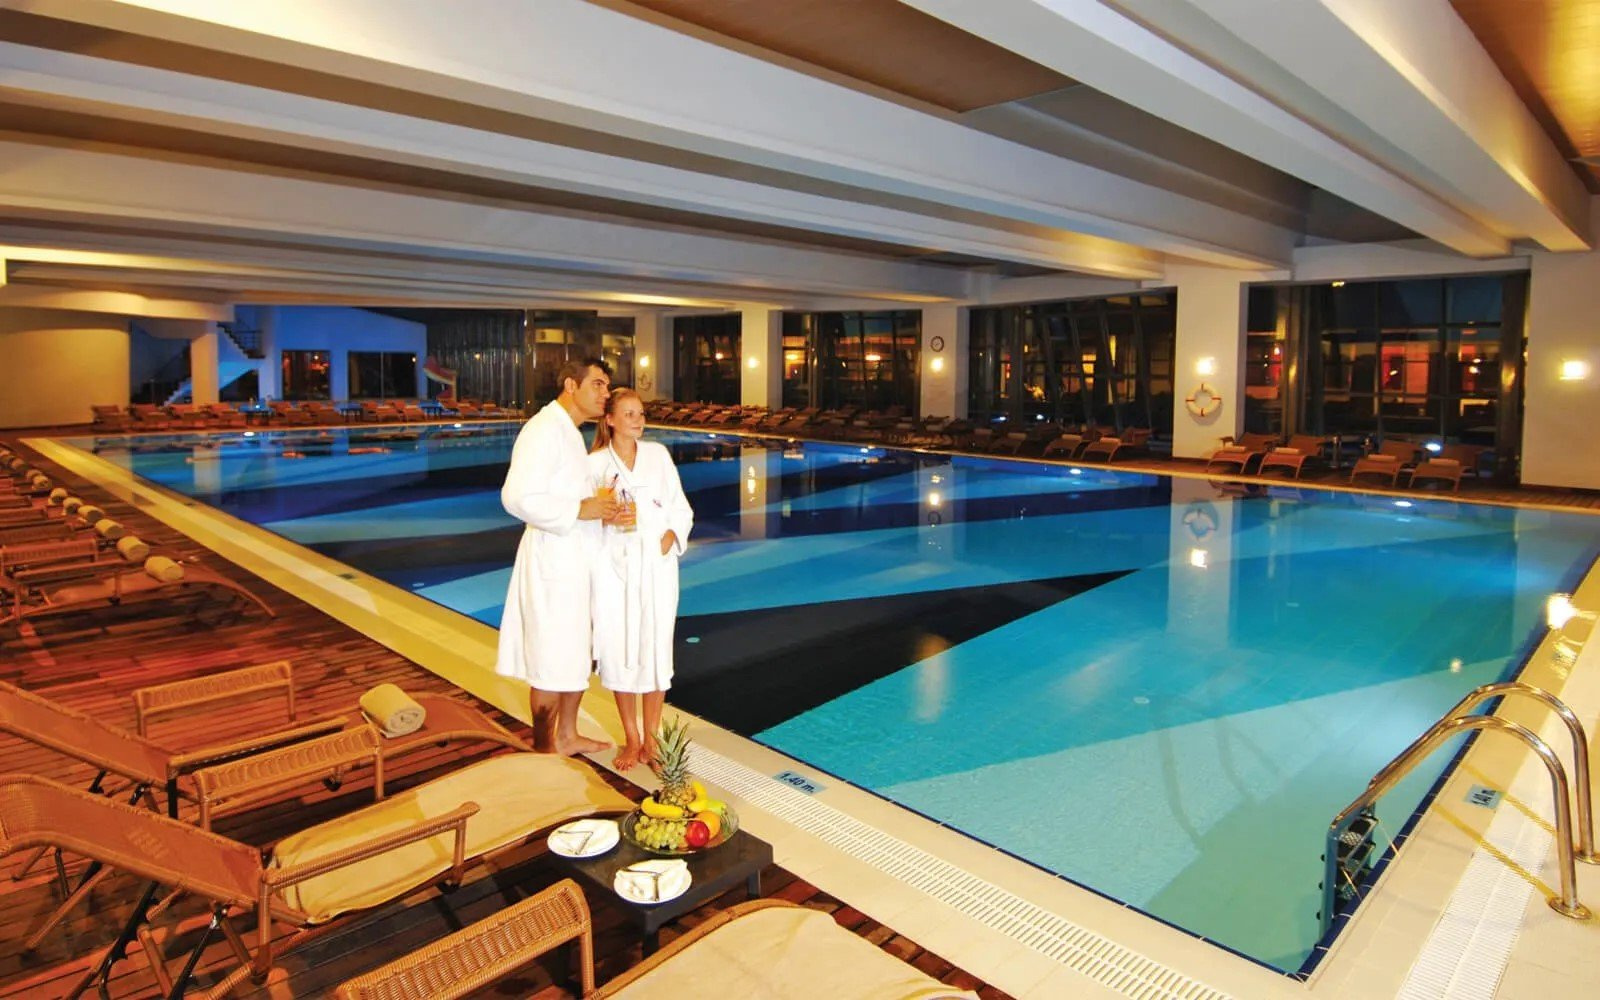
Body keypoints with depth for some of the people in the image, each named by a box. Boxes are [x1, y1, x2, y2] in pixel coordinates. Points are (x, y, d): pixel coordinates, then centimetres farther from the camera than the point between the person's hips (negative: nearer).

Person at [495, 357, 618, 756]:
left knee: (579, 653, 20)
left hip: (576, 558, 10)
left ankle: (566, 736, 36)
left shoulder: (569, 431, 14)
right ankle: (543, 751, 18)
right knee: (551, 662, 2)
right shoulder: (544, 429, -17)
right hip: (552, 558, -10)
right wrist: (580, 510, -23)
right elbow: (517, 497, -25)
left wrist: (601, 506, 4)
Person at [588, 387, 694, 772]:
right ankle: (631, 739, 18)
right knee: (619, 649, 2)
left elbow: (681, 507, 8)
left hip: (656, 563, 1)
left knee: (655, 649, 3)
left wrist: (671, 536, -8)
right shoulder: (595, 463, 3)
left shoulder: (658, 454, 7)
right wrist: (609, 518, -18)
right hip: (615, 566, -1)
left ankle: (651, 739, 16)